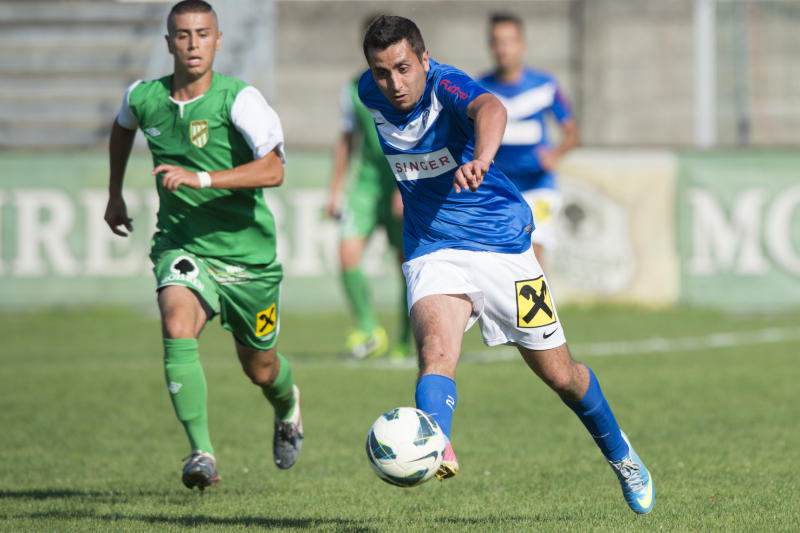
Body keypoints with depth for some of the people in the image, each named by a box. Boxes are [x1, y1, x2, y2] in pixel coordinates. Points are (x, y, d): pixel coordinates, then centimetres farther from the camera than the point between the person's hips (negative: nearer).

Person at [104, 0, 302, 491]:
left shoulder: (239, 100, -19)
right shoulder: (144, 99, -4)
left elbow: (273, 171, -32)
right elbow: (123, 127, 22)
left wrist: (201, 178, -41)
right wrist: (115, 193, 28)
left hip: (247, 252, -2)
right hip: (181, 246, 2)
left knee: (260, 368, 14)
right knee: (177, 328, -29)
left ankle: (289, 405, 52)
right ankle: (202, 454, -27)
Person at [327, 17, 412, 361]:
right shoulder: (354, 89, 8)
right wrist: (334, 191, 15)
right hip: (367, 185, 3)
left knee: (409, 265, -1)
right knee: (348, 252, -14)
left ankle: (405, 344, 13)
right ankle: (368, 332, -1)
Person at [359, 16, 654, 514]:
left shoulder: (446, 85, -22)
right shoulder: (372, 95, -4)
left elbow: (490, 109, -46)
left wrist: (480, 159, -69)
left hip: (503, 245, -3)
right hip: (433, 252, 3)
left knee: (561, 375, 9)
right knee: (436, 347, -29)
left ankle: (620, 453, 36)